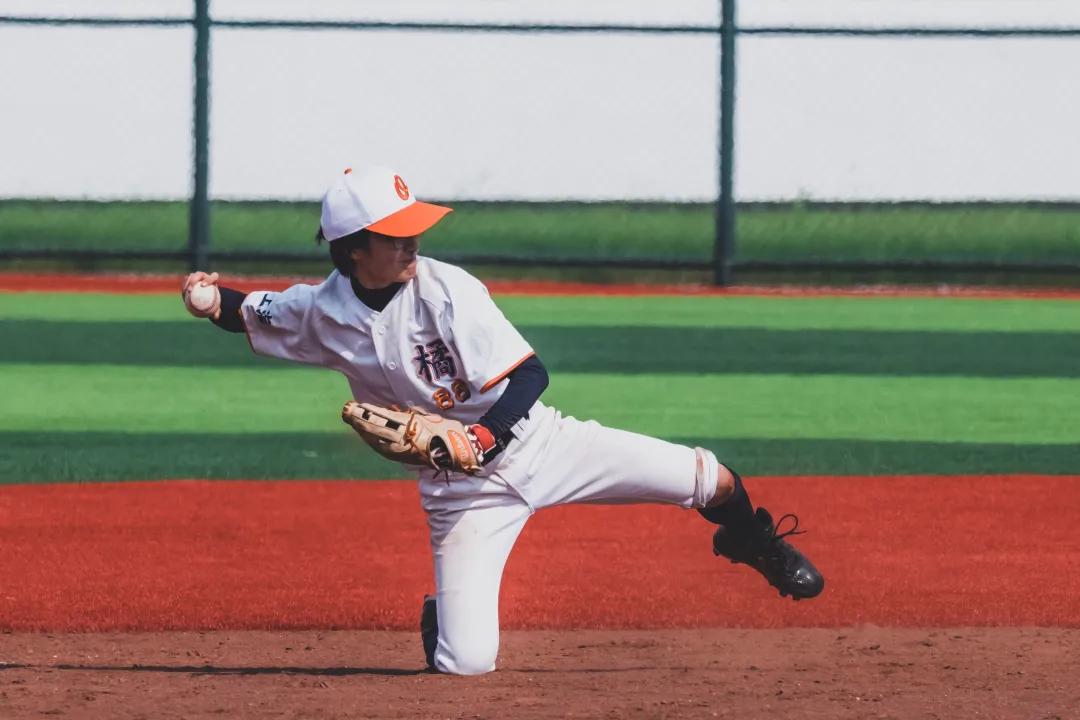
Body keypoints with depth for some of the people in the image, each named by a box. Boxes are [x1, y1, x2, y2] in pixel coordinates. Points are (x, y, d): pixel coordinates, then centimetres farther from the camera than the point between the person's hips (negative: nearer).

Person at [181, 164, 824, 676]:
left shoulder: (446, 290, -18)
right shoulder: (323, 313, -9)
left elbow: (528, 375, -20)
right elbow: (250, 316, 10)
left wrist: (479, 439, -35)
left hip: (533, 442, -1)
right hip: (459, 490, 1)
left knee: (709, 479, -13)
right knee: (465, 663, -11)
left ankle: (751, 541, 24)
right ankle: (441, 614, 27)